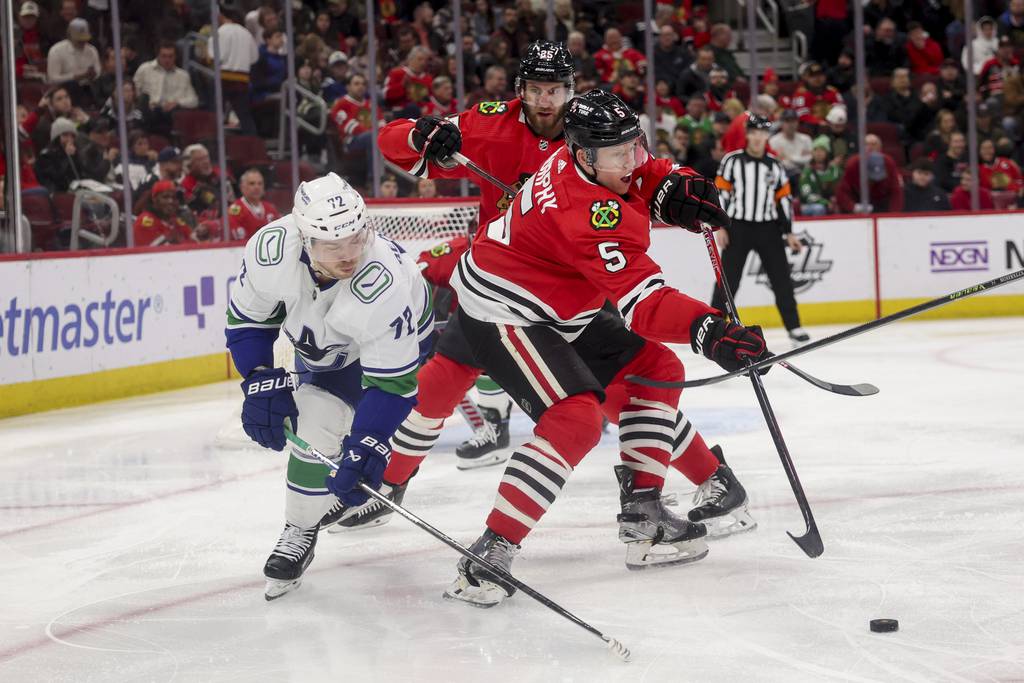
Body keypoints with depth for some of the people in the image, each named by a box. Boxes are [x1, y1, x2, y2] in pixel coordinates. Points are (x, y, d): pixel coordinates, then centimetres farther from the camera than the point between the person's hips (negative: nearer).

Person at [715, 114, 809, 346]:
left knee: (782, 279, 2)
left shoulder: (774, 166, 8)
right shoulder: (732, 161, -2)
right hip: (738, 227, -3)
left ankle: (794, 327, 11)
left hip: (767, 228, 3)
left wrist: (788, 232, 7)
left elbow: (784, 198, 11)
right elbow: (720, 192, -3)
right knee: (728, 280, -4)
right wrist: (720, 227, -9)